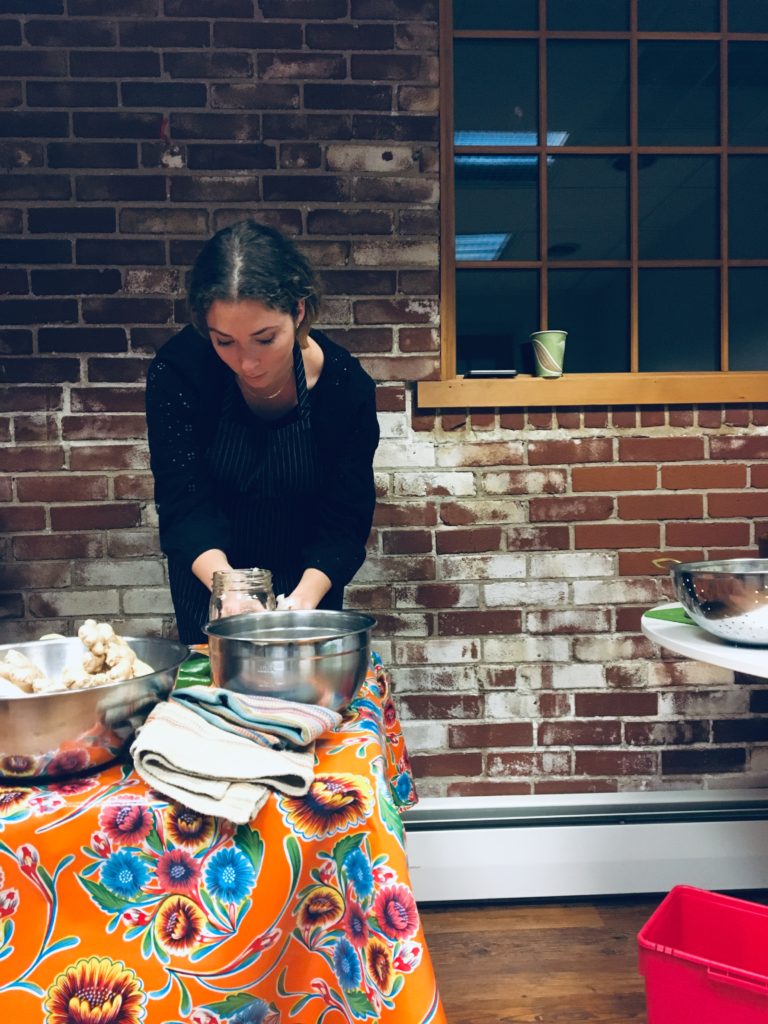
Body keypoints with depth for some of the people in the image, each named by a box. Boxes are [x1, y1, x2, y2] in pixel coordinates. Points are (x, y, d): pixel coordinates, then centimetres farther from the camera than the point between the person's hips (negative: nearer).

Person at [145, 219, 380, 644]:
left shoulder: (346, 387, -22)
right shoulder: (177, 371, -23)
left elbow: (345, 521, -20)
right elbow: (184, 505, -25)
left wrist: (304, 598, -36)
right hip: (209, 577, 0)